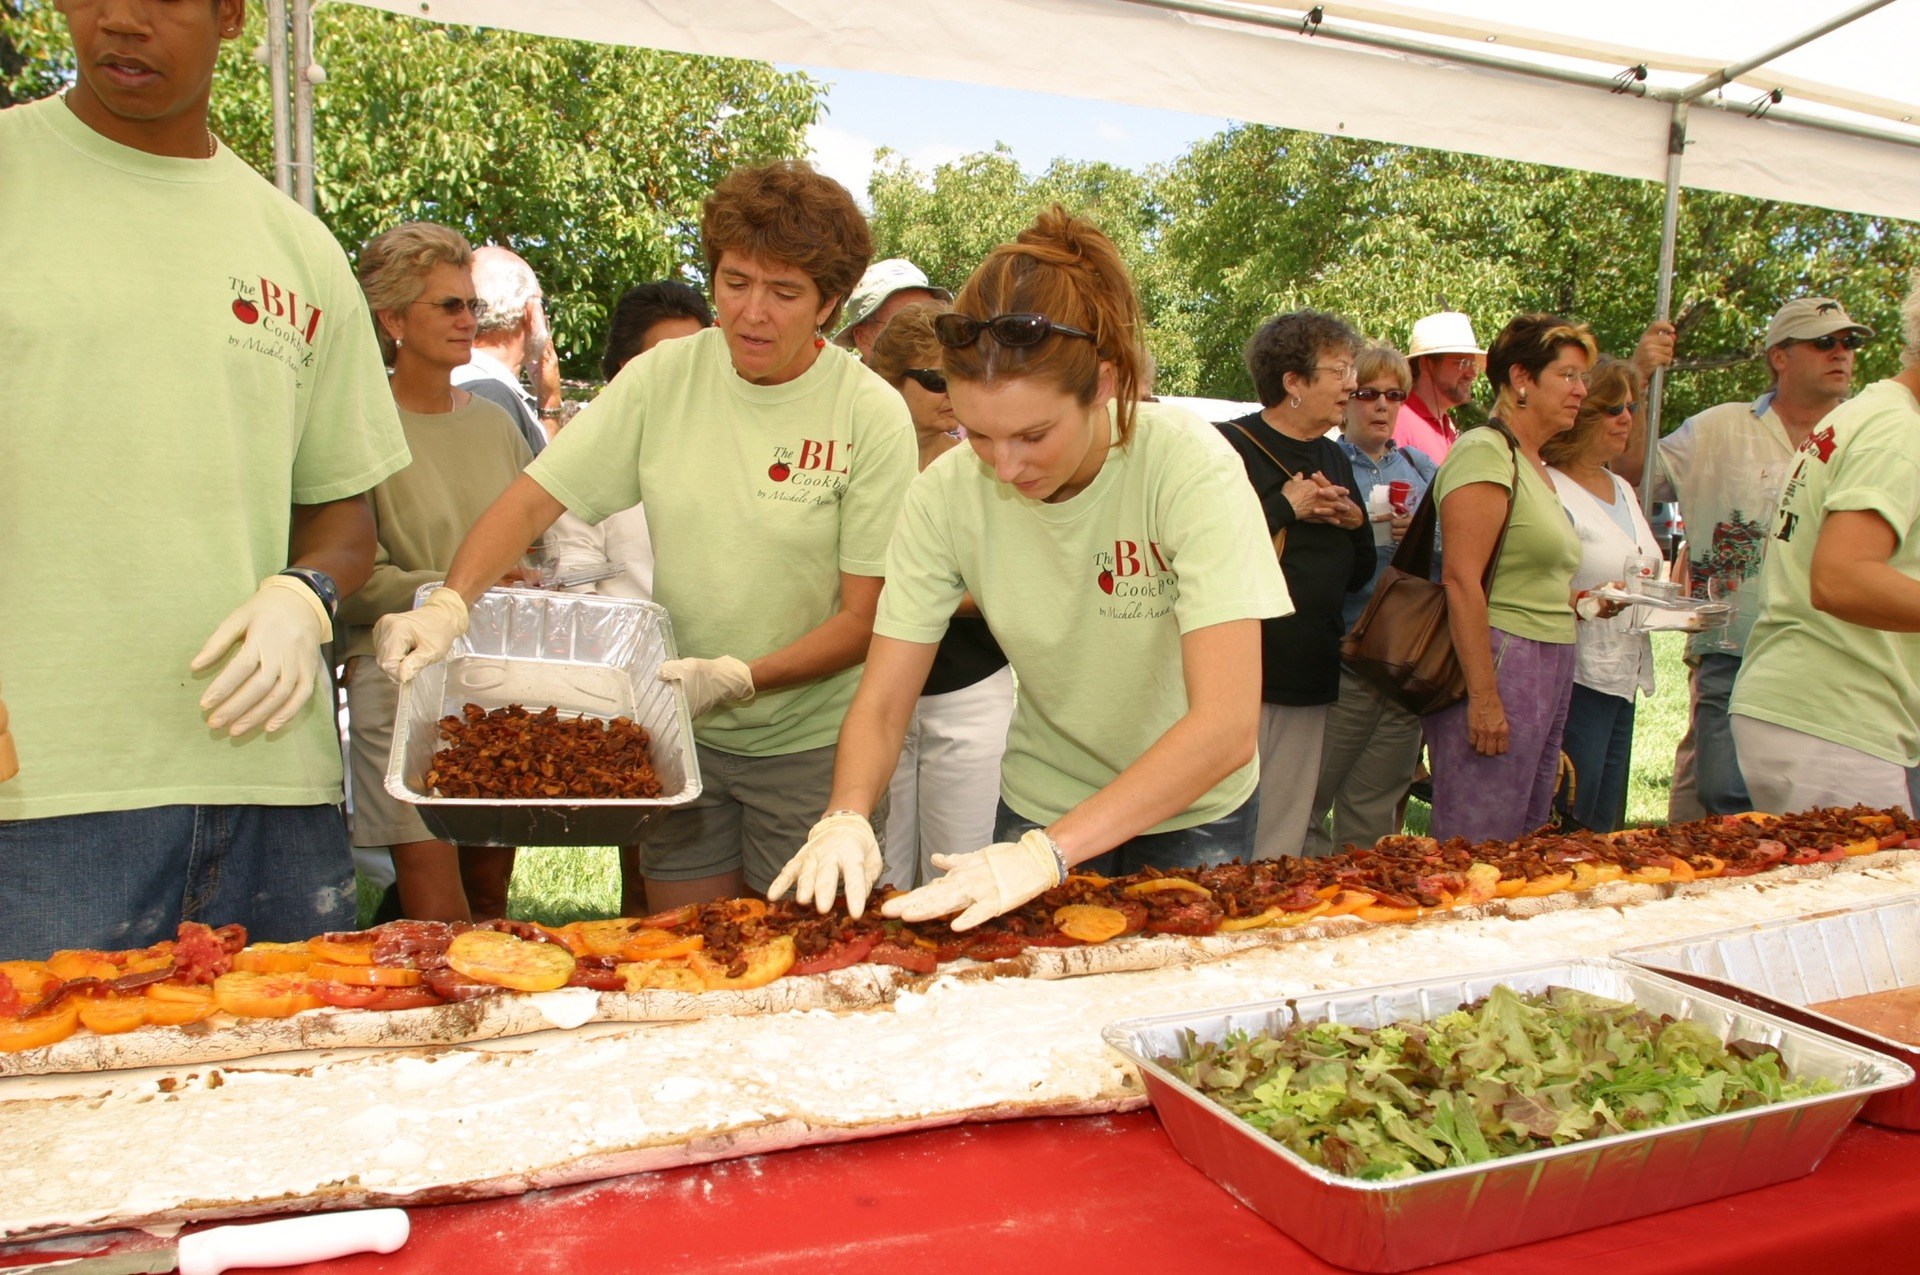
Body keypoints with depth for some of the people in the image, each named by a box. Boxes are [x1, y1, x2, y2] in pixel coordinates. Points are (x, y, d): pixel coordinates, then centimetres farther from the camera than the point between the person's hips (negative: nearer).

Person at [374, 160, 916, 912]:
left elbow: (865, 618, -12)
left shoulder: (872, 416, -13)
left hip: (810, 743, -2)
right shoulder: (665, 377, -4)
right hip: (681, 735, 3)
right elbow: (533, 500, -5)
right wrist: (450, 604, -21)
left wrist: (736, 677, -24)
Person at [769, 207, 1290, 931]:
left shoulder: (1193, 469, -28)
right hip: (1042, 807, 2)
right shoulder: (948, 492, -19)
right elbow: (881, 706, -14)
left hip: (1190, 817, -1)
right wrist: (845, 818, -34)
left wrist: (1049, 851, -42)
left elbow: (1228, 725, -35)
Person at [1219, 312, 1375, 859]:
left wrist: (1356, 523, 2)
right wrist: (1285, 507, -15)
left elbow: (1359, 574, 21)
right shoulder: (1229, 446, -8)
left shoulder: (1334, 460, 16)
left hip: (1310, 681, 7)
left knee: (1284, 844, 13)